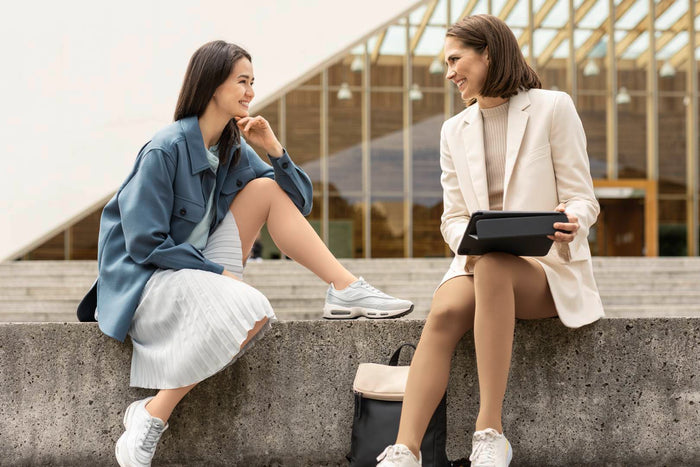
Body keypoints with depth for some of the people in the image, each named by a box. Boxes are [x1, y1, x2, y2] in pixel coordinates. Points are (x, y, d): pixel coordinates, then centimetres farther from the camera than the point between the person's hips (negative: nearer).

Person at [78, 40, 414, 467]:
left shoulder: (235, 150, 6)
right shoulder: (165, 151, -17)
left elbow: (299, 203, 7)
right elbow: (145, 243, -19)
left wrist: (274, 149, -8)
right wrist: (217, 272, -18)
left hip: (200, 267, 7)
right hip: (145, 279, -7)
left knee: (266, 188, -6)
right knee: (251, 310, -33)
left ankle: (346, 290, -9)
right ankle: (153, 414, -22)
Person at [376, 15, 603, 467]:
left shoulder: (552, 108, 3)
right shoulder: (455, 130, 17)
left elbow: (582, 198, -1)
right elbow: (453, 217, 12)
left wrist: (570, 225, -25)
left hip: (548, 267, -3)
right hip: (478, 262, 3)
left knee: (494, 268, -38)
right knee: (445, 312, -31)